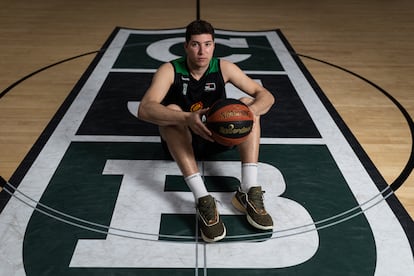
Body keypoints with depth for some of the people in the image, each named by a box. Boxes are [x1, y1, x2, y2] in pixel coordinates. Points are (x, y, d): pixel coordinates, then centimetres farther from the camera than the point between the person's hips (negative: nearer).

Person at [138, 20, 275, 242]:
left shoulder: (224, 68, -9)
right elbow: (144, 109, -33)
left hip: (218, 136, 3)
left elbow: (266, 96, -11)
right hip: (181, 140, -2)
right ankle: (203, 200, -42)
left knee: (249, 103, -18)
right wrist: (187, 119, -50)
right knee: (171, 111, -32)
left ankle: (249, 193, -30)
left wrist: (248, 112, -35)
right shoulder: (170, 71, -17)